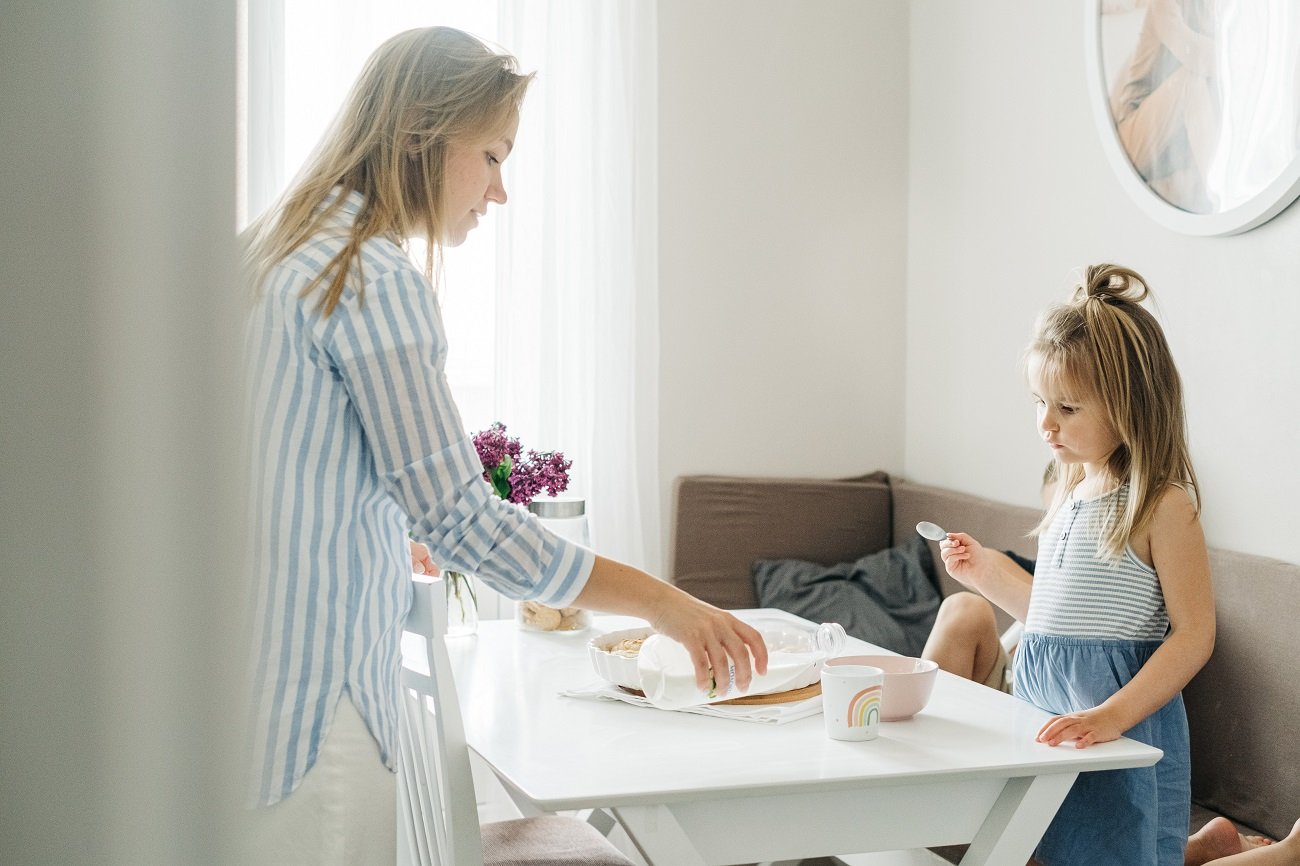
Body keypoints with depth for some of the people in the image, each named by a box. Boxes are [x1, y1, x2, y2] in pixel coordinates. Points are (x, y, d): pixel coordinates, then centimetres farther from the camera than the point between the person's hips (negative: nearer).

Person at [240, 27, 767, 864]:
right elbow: (462, 520, -20)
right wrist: (666, 604, -15)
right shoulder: (374, 279, -17)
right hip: (311, 699, -9)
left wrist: (394, 543, 27)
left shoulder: (283, 252, 12)